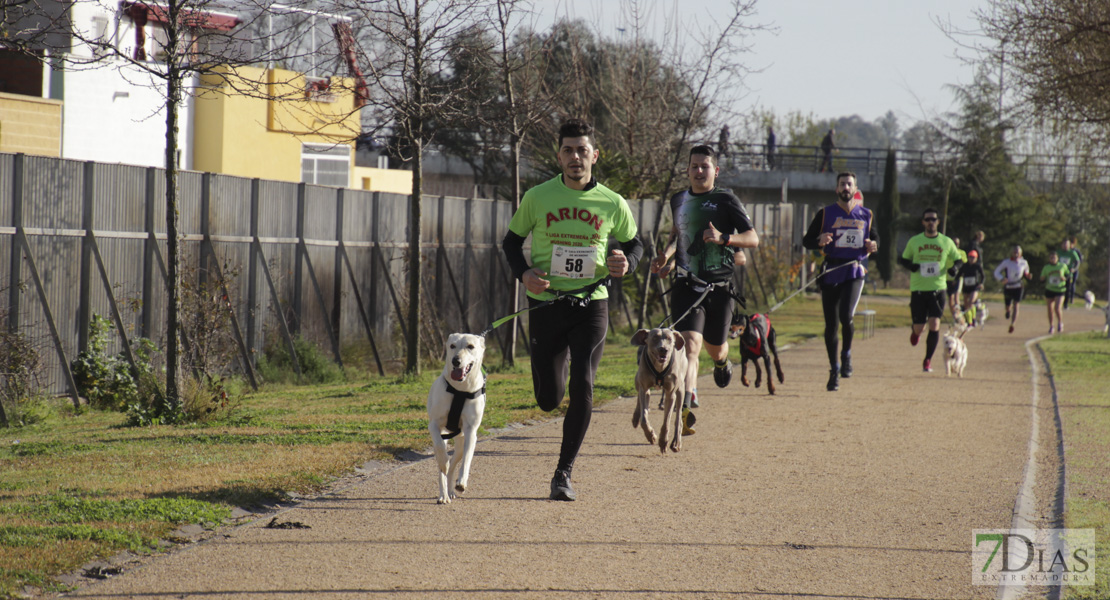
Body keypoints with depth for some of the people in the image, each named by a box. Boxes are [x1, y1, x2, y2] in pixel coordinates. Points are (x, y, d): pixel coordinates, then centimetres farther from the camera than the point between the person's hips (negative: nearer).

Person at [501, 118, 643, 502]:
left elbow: (634, 244, 14)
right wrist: (523, 273, -9)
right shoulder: (538, 198, -2)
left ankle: (564, 473, -1)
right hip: (546, 302, 0)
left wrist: (625, 264, -9)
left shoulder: (613, 204, -1)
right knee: (549, 399, 4)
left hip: (591, 303, 0)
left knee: (582, 387, -14)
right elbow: (512, 240, 11)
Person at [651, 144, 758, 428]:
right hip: (687, 285, 1)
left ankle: (722, 363, 53)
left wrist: (724, 238, -23)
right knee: (689, 344, -18)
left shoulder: (725, 200, -3)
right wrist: (666, 256, 11)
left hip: (719, 286, -1)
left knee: (715, 348, 15)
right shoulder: (678, 201, 11)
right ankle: (686, 403, -27)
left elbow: (753, 238, -6)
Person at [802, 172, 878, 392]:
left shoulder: (865, 215, 10)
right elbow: (807, 240, 4)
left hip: (854, 272, 0)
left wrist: (873, 246, -1)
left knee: (846, 316, -22)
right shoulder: (825, 214, 4)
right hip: (830, 273, 0)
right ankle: (834, 370, 16)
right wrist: (820, 241, -18)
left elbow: (874, 237, 24)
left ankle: (847, 354, 5)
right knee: (831, 324, 3)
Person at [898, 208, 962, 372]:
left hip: (938, 289, 0)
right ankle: (916, 332, 40)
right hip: (918, 289, 0)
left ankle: (928, 360, 1)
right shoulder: (914, 241, 5)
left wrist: (953, 267, -8)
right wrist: (909, 265, -9)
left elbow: (957, 260, 16)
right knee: (919, 327, 0)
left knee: (934, 325, -13)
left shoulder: (946, 242, 5)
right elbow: (902, 259, 14)